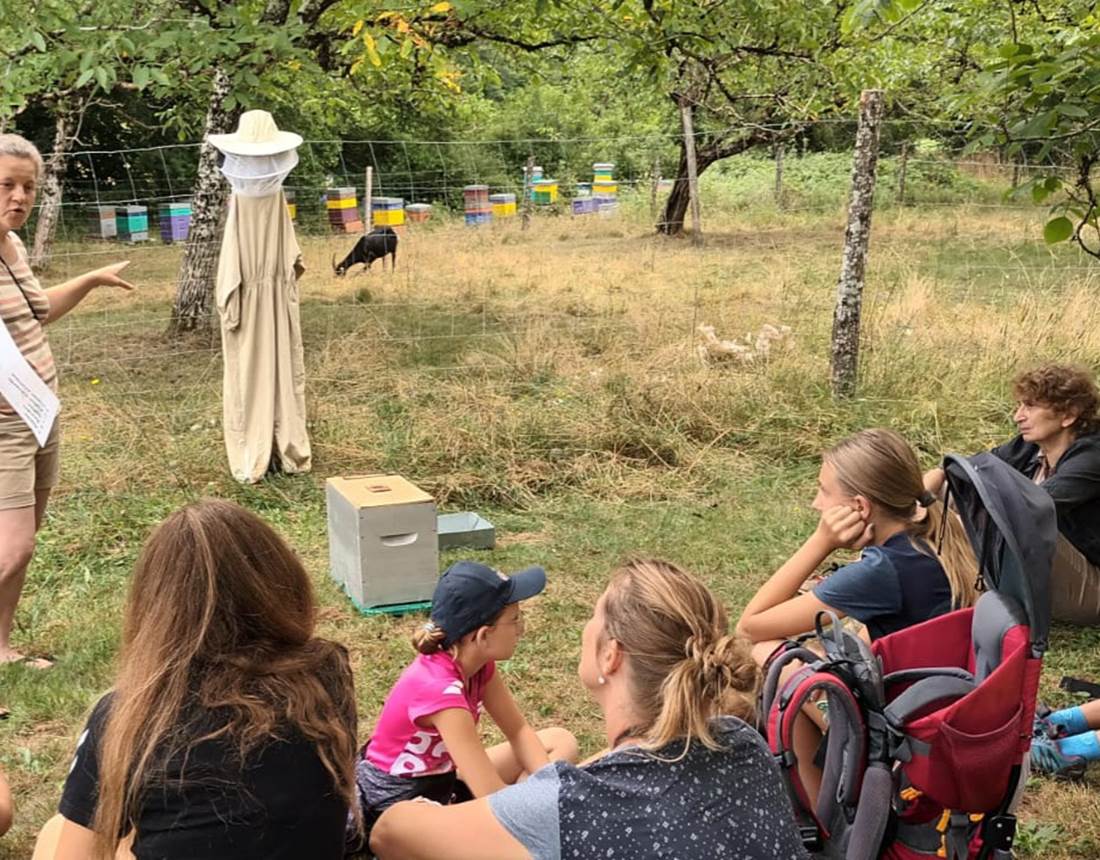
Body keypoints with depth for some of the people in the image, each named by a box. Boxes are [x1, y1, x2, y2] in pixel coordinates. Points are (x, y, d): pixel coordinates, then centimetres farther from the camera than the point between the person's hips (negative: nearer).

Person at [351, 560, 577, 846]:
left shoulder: (475, 660, -8)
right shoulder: (439, 689, -33)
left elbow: (519, 731, 3)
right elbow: (492, 797, -34)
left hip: (439, 779, 9)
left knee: (561, 742, 4)